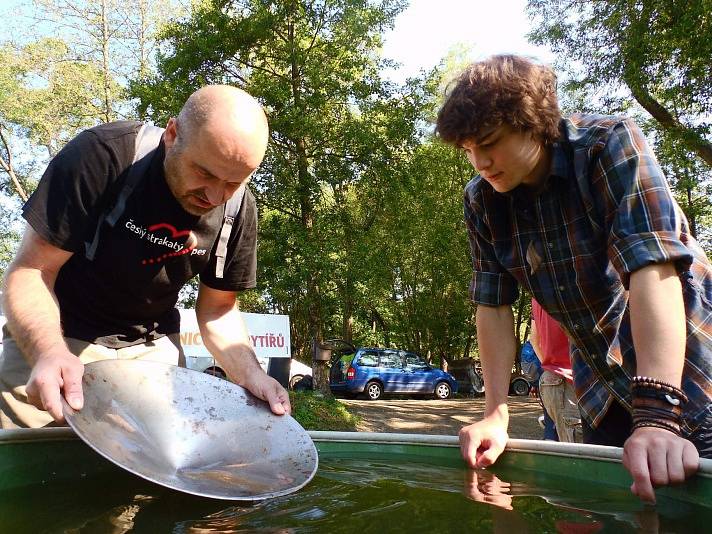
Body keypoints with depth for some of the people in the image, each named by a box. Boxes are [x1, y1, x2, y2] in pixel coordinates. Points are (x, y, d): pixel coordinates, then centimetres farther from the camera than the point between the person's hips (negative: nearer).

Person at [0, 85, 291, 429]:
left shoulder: (239, 209, -12)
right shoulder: (101, 155, -24)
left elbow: (217, 309, -1)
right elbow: (30, 270, -20)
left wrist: (250, 374, -19)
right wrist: (49, 351, -39)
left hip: (152, 348, 3)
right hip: (54, 336, -2)